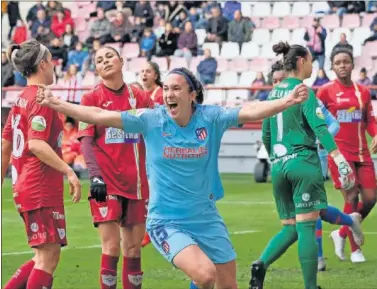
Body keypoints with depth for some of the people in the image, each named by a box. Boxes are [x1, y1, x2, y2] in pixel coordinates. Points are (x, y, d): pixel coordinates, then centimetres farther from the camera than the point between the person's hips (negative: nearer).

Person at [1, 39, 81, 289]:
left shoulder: (22, 99, 15)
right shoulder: (40, 99, -12)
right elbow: (36, 144, -23)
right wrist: (68, 171, -25)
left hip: (25, 186, 9)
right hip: (42, 190, -9)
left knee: (46, 256, 14)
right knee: (48, 256, -8)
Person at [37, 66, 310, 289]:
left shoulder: (211, 118, -6)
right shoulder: (151, 120, -8)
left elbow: (250, 111, -18)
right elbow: (99, 116, -8)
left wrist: (287, 101, -34)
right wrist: (55, 104, -13)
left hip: (206, 219, 3)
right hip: (166, 222, -3)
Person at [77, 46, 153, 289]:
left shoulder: (140, 97, 8)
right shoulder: (91, 98, -1)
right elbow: (86, 141, -6)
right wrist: (95, 176, -18)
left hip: (137, 182, 4)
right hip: (106, 182, -4)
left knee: (133, 247, 7)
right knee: (112, 246, -10)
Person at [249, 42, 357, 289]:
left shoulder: (274, 93, 14)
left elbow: (266, 136, 20)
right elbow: (320, 128, -18)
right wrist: (339, 159, -23)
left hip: (279, 166, 7)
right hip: (304, 162, -7)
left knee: (290, 228, 11)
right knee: (306, 226, -6)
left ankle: (262, 264, -13)